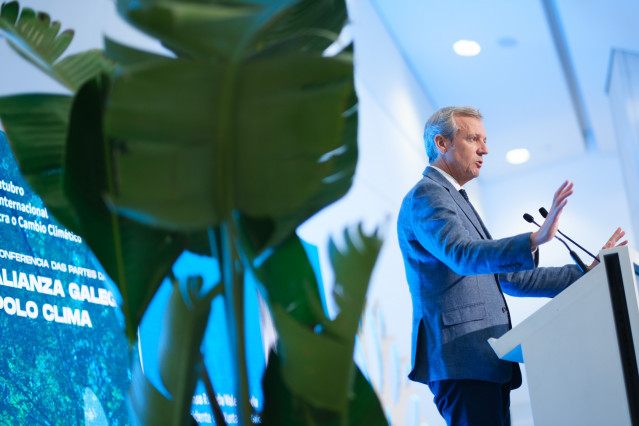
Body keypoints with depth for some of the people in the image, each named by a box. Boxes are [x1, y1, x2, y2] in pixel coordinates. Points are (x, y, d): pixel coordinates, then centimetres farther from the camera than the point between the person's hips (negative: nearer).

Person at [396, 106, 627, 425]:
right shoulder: (426, 195, -5)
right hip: (460, 360, -10)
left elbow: (508, 277, 24)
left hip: (484, 361, 10)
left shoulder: (454, 200, 26)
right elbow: (462, 255, -25)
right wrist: (534, 239, -37)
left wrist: (583, 275, 19)